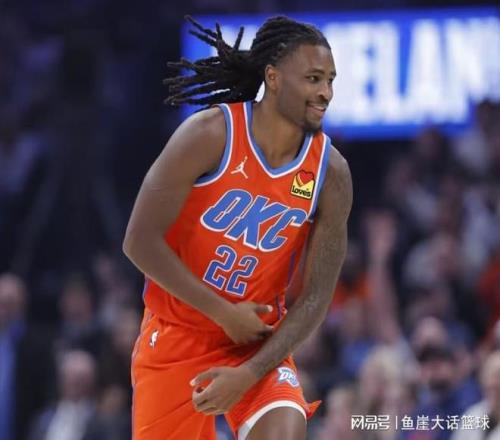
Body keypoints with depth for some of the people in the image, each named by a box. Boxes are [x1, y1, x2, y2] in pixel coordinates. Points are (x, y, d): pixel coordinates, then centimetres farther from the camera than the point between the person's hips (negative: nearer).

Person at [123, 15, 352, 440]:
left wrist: (250, 373, -22)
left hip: (260, 339, 1)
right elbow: (140, 241, -18)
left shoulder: (331, 172, -9)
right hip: (176, 336, -1)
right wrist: (224, 313, -19)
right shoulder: (211, 134, -18)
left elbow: (316, 296, -9)